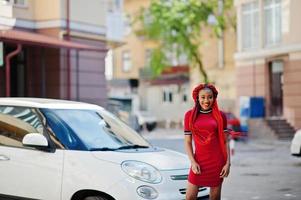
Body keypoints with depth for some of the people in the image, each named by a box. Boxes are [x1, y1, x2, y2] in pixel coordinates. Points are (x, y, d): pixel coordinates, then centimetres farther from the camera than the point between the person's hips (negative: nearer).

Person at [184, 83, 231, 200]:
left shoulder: (220, 116, 4)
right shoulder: (190, 115, 4)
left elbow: (225, 141, 6)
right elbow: (188, 142, 4)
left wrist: (228, 163, -2)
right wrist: (193, 162, -7)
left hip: (217, 162, 0)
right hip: (199, 161, 0)